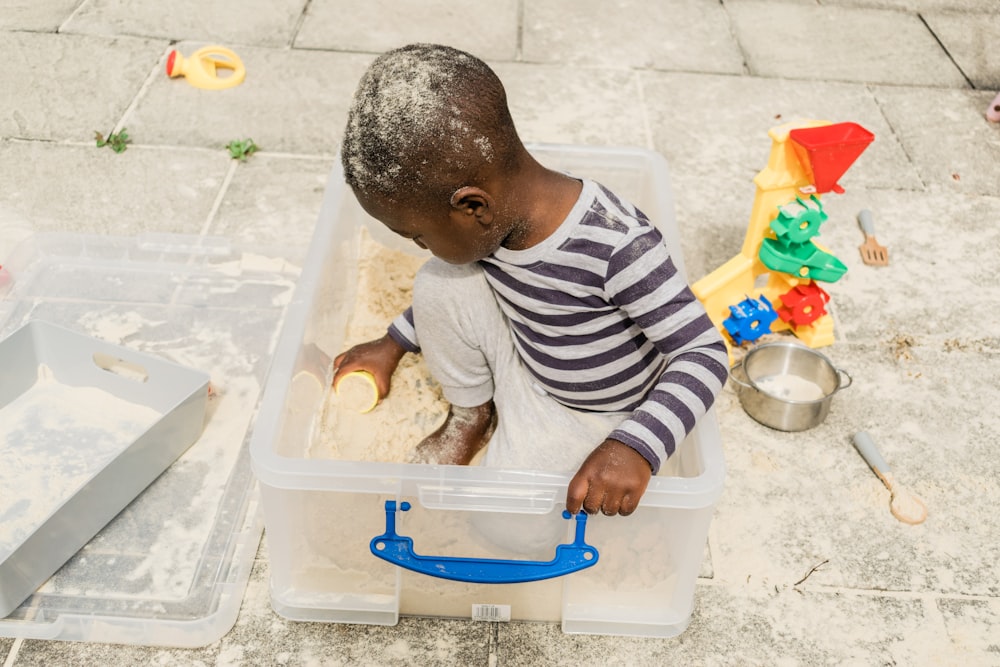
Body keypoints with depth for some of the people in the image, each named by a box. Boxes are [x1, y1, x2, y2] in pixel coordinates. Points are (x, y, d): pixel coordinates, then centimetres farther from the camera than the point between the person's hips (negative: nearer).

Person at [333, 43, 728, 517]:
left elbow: (706, 352, -31)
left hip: (590, 418, -5)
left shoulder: (616, 246, -37)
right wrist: (392, 345, 10)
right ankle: (471, 417, 8)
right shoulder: (493, 217, -16)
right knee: (440, 283, -17)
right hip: (522, 368, 5)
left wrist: (636, 448, -45)